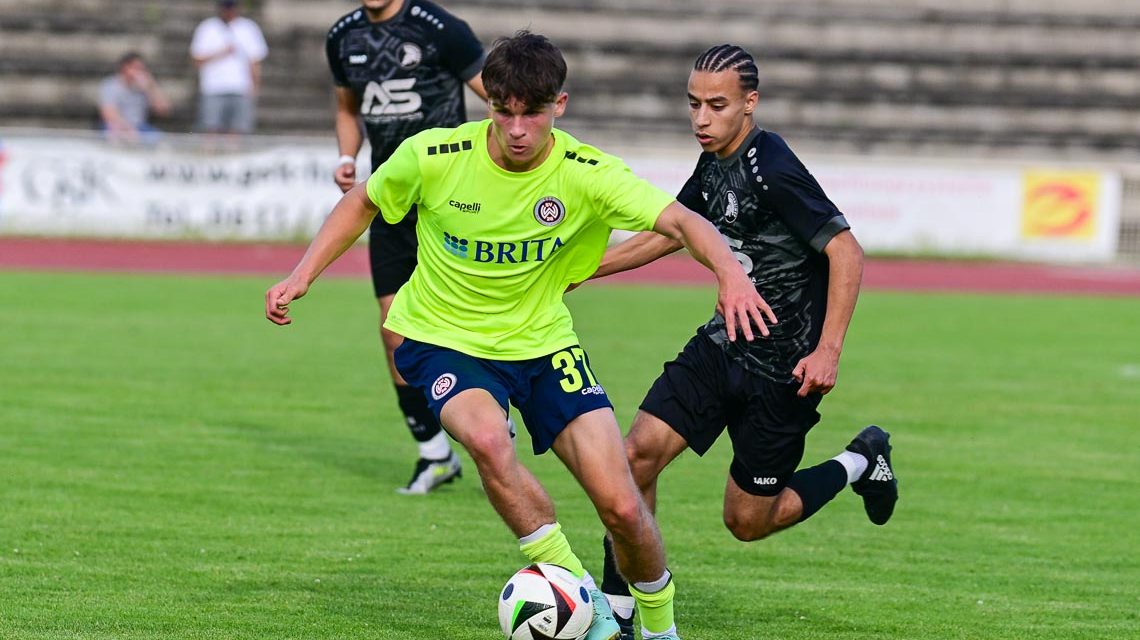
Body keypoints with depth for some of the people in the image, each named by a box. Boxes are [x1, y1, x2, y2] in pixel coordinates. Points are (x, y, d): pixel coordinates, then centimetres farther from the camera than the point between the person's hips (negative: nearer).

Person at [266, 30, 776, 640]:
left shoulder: (585, 173, -16)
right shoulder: (433, 156, -16)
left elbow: (681, 221, -25)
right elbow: (362, 203, 3)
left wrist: (730, 274, -45)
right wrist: (301, 276, -5)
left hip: (542, 340, 1)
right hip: (443, 338, -1)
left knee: (621, 506, -10)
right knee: (487, 438, -36)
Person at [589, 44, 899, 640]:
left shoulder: (772, 169, -22)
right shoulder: (714, 165, 5)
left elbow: (846, 252, -24)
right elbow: (669, 231, 23)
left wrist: (828, 351, -30)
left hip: (782, 370, -7)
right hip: (723, 346, 7)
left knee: (747, 520, 4)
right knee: (637, 454, -9)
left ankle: (860, 463, 28)